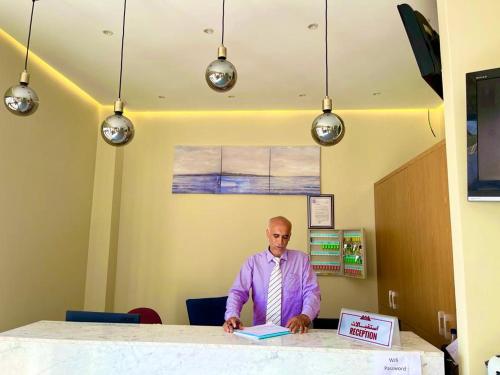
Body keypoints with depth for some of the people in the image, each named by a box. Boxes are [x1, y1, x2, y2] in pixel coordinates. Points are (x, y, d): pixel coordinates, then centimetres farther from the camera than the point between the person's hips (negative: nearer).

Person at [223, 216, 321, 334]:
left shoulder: (302, 259, 5)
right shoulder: (253, 261, 5)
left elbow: (312, 292, -1)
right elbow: (238, 292, -3)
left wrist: (305, 316, -21)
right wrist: (232, 316, -23)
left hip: (293, 330, -1)